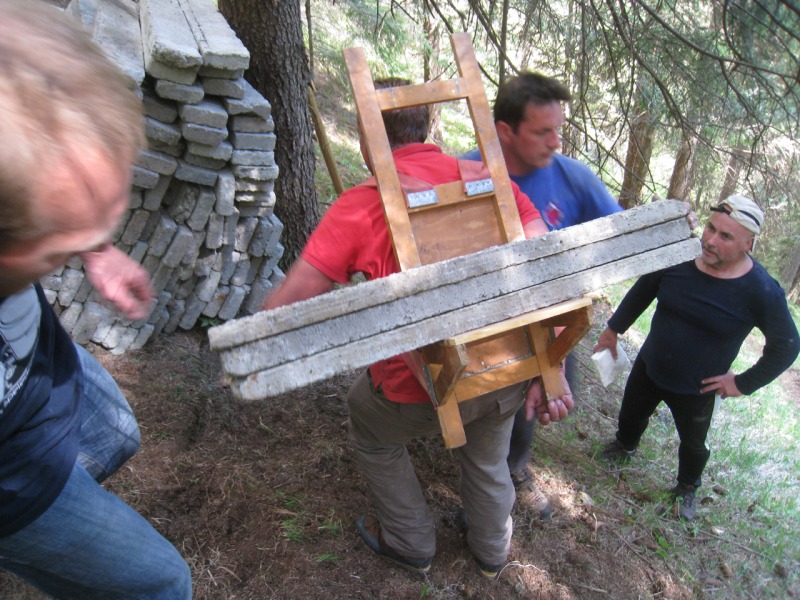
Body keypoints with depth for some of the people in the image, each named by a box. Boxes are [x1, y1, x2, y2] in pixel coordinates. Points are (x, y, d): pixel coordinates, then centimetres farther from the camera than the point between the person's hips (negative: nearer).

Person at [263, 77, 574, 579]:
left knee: (374, 435, 30)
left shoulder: (360, 207, -12)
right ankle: (493, 549, 59)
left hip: (421, 389, -4)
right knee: (488, 459, 33)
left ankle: (411, 545, 47)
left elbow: (289, 303, -15)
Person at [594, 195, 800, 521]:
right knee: (631, 414, 25)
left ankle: (687, 487, 52)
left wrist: (744, 383, -11)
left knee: (693, 444, 21)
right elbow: (642, 291, 0)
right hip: (649, 368, 3)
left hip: (696, 390, -2)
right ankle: (625, 446, 60)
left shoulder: (762, 291, -24)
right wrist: (614, 328, 4)